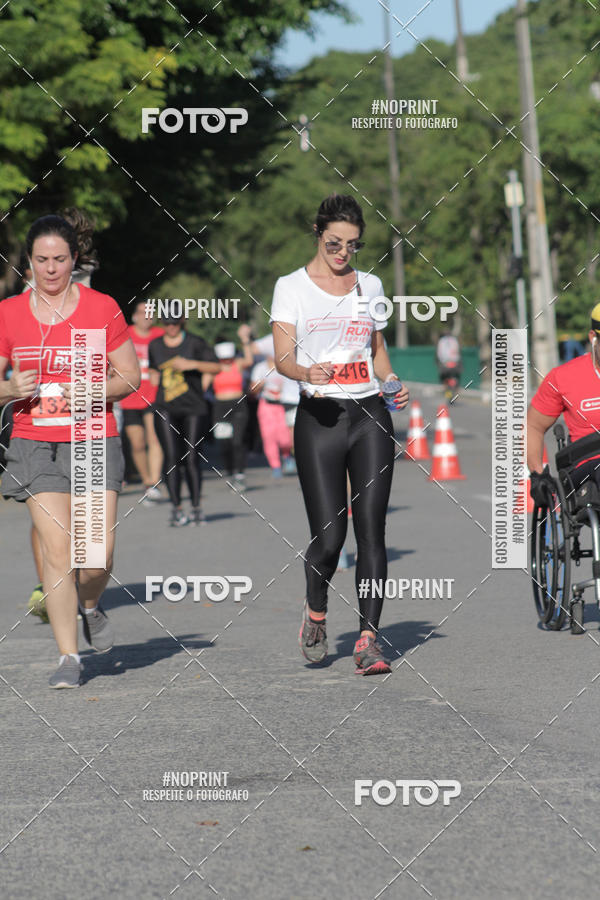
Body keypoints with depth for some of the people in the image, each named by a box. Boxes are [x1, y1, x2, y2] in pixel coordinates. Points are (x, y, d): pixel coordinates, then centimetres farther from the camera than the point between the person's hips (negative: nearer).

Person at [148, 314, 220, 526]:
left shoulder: (195, 343, 0)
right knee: (172, 458, -10)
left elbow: (216, 367, -5)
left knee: (192, 459, -4)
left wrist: (191, 364, -16)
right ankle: (176, 508, -8)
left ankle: (196, 508, 8)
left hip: (194, 407, -2)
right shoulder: (155, 345, 12)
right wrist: (154, 377, 10)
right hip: (165, 410, 2)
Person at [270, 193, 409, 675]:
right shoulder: (292, 286, 1)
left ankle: (369, 637, -4)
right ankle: (315, 614, 22)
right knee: (328, 535, -6)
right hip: (319, 416, -3)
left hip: (370, 417, 3)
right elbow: (283, 356, -7)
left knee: (371, 528, -6)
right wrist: (307, 372, -29)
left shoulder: (370, 285, 13)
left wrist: (392, 381, 3)